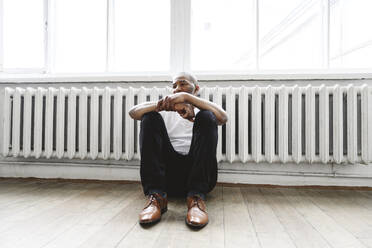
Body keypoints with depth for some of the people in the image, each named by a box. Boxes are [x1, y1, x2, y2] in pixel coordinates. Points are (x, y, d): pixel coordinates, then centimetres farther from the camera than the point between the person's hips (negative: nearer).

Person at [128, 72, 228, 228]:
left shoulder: (201, 111, 18)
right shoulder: (166, 112, 22)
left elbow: (223, 118, -8)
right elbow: (133, 112, 3)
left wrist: (187, 97, -17)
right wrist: (162, 105, -16)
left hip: (201, 174, -1)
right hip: (167, 173, 2)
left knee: (206, 116, -17)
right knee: (150, 117, -11)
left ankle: (196, 197, -28)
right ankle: (156, 196, -23)